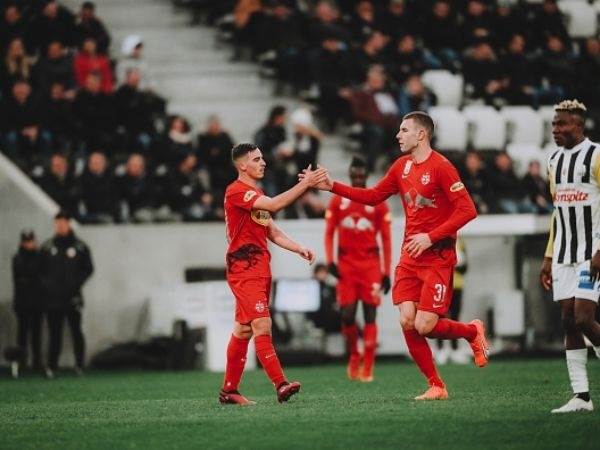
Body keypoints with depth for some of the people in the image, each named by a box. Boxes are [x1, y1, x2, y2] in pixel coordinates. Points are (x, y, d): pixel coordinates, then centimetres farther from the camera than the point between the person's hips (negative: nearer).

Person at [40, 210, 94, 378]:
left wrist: (76, 284, -6)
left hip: (72, 298, -2)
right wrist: (46, 286, -1)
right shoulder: (47, 247, 9)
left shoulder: (79, 247, 4)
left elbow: (88, 269, 6)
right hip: (53, 298, 2)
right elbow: (40, 270, 13)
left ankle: (80, 365, 4)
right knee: (55, 333, 2)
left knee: (76, 331, -2)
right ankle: (51, 367, 1)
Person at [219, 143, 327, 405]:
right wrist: (305, 184, -24)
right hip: (244, 269, -10)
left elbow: (273, 233, 22)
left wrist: (299, 249, 8)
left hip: (260, 270, 10)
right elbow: (274, 205, -25)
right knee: (262, 325, -17)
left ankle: (229, 391, 15)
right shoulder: (236, 191, -12)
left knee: (243, 330, 11)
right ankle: (280, 385, -24)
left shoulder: (257, 195, 20)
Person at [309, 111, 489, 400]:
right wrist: (332, 187, 13)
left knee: (424, 326, -12)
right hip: (410, 255, 7)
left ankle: (473, 331, 18)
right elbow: (374, 196, 21)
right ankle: (436, 386, 6)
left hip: (437, 256, -7)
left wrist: (430, 237, -21)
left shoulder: (440, 167, -13)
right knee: (407, 322, -5)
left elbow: (467, 210, -18)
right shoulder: (402, 166, 11)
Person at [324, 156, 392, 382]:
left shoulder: (378, 203, 2)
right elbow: (329, 233, 10)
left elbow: (386, 240, 4)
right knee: (347, 315, -4)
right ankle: (354, 356, 20)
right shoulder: (338, 201, 7)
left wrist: (386, 273, 0)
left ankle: (367, 367, -2)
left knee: (370, 314, -5)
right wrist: (330, 261, -5)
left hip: (371, 265, -1)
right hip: (346, 265, 1)